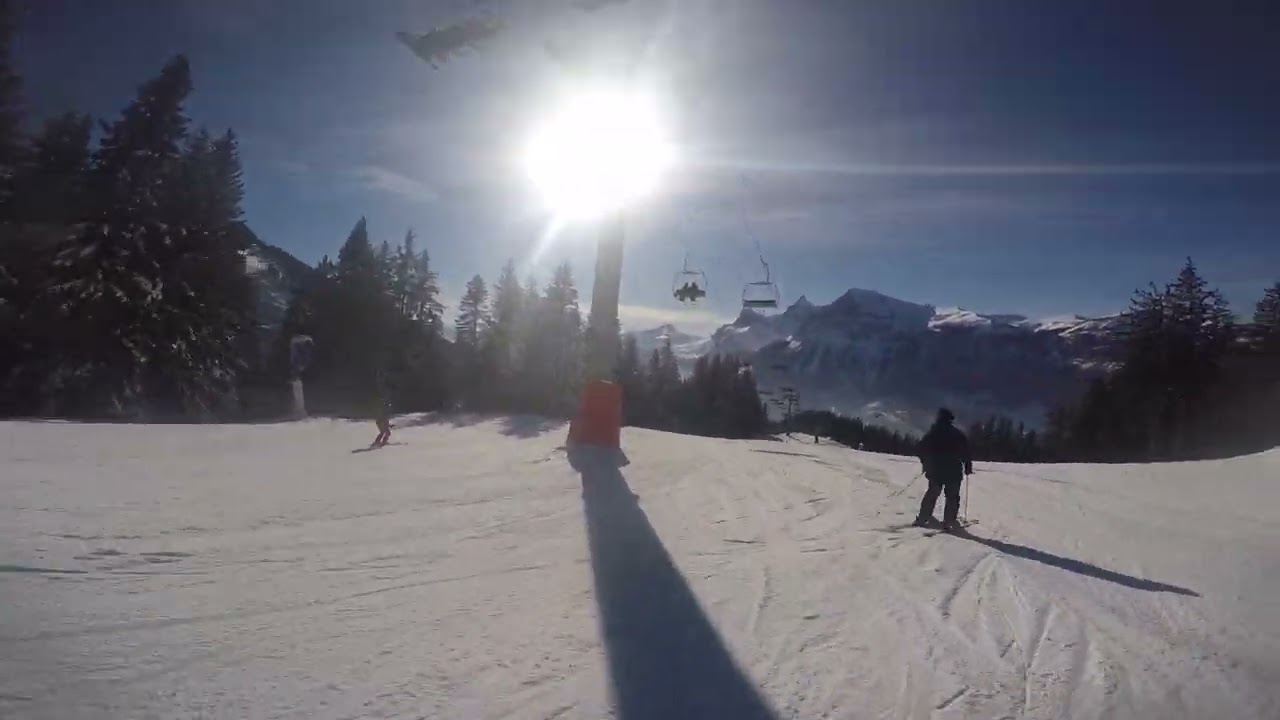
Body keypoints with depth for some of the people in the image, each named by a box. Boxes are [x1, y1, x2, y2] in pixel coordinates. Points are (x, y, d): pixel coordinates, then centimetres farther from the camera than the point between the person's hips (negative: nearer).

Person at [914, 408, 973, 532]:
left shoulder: (932, 433, 2)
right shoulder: (958, 434, -3)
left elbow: (923, 449, 4)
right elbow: (966, 452, -3)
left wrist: (925, 463, 16)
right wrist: (968, 467, 6)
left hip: (935, 470, 2)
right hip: (954, 471, -2)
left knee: (932, 493, 16)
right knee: (952, 497, 4)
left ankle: (922, 518, 16)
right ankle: (948, 523, -4)